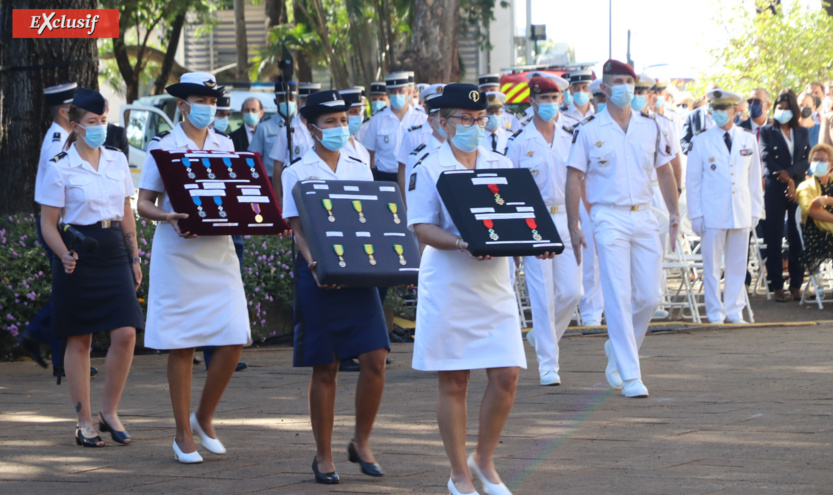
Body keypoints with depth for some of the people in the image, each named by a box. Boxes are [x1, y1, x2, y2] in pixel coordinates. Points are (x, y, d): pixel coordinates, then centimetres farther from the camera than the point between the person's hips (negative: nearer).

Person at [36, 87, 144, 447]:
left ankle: (109, 411, 8)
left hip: (114, 255, 4)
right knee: (79, 340, 2)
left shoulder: (118, 161, 9)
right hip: (79, 257, -4)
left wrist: (134, 258, 13)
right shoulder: (60, 168, -5)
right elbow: (48, 223, -5)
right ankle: (84, 422, 11)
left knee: (126, 334, -8)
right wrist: (64, 255, -21)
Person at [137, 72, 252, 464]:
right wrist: (169, 217, -20)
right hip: (177, 253, -3)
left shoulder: (225, 146, 12)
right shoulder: (162, 147, 0)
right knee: (181, 345, 0)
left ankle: (204, 417, 15)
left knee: (234, 340, -6)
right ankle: (183, 435, 10)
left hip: (218, 252, 4)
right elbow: (144, 204, -1)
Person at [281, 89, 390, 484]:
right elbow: (298, 229, -3)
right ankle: (323, 455, 11)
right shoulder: (297, 173, 3)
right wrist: (314, 263, -20)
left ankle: (362, 442, 9)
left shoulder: (360, 170, 12)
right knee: (324, 368, 1)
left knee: (375, 357, -8)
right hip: (319, 275, -3)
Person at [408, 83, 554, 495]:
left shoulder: (501, 166, 12)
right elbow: (422, 229, -10)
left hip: (494, 285, 4)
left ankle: (484, 461, 18)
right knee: (453, 382, 2)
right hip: (448, 287, -4)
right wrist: (463, 244, -26)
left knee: (507, 375, -2)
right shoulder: (428, 170, -2)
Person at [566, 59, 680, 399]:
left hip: (644, 217, 4)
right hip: (609, 219, -4)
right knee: (619, 298, -9)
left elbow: (664, 171, 17)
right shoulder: (588, 132, -1)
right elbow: (574, 179, -1)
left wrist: (674, 213, 9)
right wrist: (574, 227, -6)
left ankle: (617, 350, 27)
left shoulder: (650, 128, 10)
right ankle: (629, 375, -9)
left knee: (650, 297, 2)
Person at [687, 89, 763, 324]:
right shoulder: (701, 142, 1)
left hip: (741, 214, 3)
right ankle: (715, 315, 6)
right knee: (712, 267, -1)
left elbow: (754, 178, 13)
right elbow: (692, 181, 3)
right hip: (712, 214, -3)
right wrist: (695, 215, -2)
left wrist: (756, 210, 10)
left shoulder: (748, 140, 9)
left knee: (738, 266, 5)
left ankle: (734, 312, 14)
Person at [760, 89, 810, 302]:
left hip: (798, 187, 2)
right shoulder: (767, 131, 6)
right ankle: (776, 285, 0)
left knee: (797, 237, 1)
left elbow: (806, 160, 4)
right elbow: (767, 159, -3)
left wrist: (789, 173, -13)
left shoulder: (802, 133, 14)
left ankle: (796, 284, 5)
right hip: (775, 189, -2)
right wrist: (786, 180, -11)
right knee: (774, 238, -2)